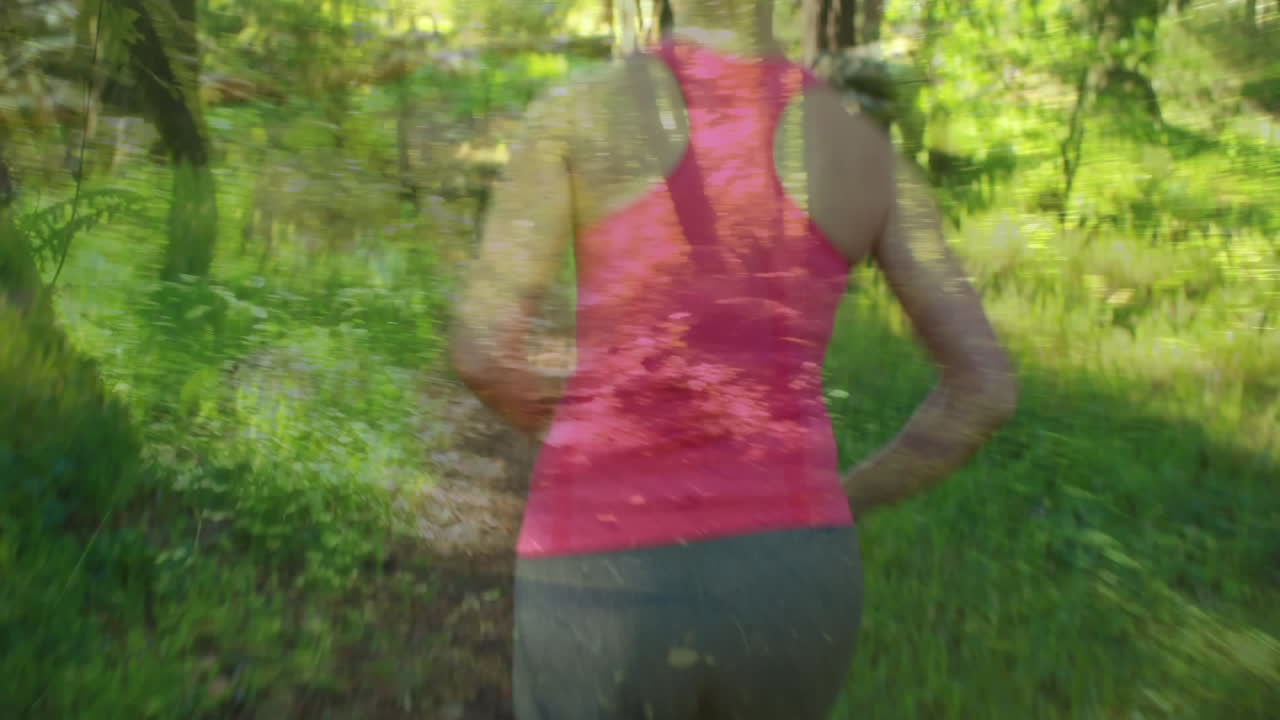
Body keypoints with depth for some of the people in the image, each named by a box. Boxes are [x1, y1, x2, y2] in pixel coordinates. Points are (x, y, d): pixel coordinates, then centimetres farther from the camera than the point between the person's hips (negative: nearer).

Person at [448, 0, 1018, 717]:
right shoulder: (869, 149, 7)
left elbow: (483, 347, -7)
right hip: (784, 590, 3)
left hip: (612, 599, -2)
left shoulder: (579, 106, 0)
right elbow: (985, 384, 4)